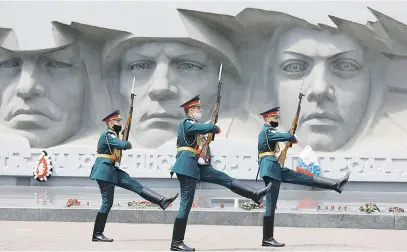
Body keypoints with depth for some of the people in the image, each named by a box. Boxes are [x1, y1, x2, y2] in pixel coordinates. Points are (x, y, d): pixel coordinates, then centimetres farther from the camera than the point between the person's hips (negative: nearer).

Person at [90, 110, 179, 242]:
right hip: (105, 170, -10)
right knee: (107, 202, -7)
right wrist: (128, 144, -4)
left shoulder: (112, 134, 16)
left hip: (112, 170, 10)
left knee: (136, 185, 1)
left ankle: (162, 201, -4)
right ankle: (97, 235, -1)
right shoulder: (107, 134, -15)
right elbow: (123, 145, -26)